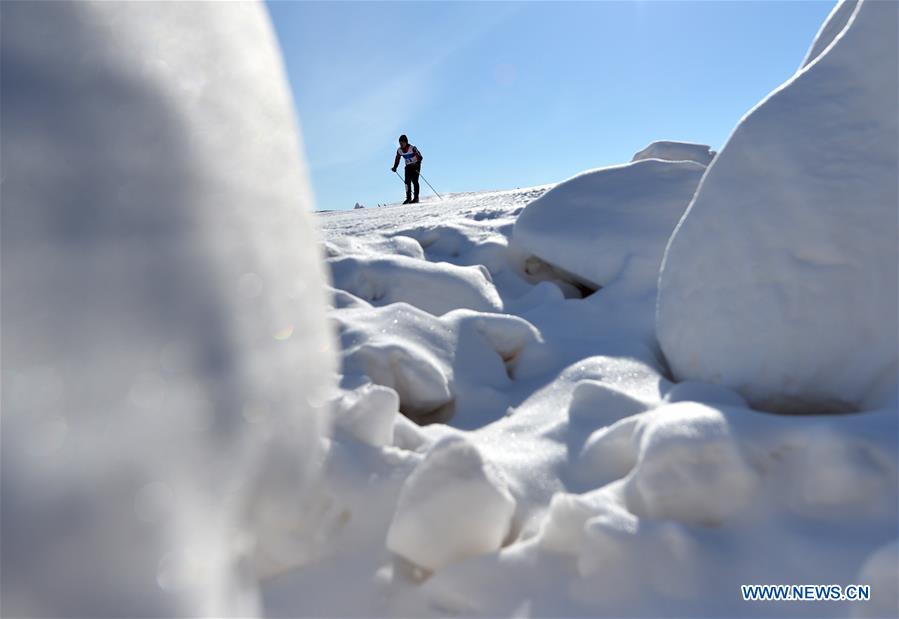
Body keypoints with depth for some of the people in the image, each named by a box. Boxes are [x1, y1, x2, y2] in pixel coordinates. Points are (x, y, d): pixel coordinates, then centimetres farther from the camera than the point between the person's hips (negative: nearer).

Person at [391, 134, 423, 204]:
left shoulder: (412, 148, -21)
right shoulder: (399, 150, -4)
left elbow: (420, 157, -22)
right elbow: (397, 159, 8)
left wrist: (417, 165, -37)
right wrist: (395, 167, -6)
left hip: (416, 166, -5)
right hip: (408, 166, 5)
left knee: (414, 181, -13)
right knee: (407, 181, -5)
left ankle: (416, 198, -11)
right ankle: (408, 198, 1)